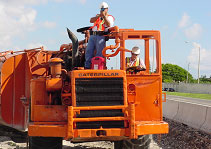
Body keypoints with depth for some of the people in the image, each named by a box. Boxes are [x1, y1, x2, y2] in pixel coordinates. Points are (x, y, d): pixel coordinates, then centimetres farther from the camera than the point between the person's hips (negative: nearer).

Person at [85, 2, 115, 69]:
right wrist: (98, 16, -8)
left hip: (101, 36, -5)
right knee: (88, 51, -6)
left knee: (99, 53, -11)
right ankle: (87, 66, -6)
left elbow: (108, 24, -9)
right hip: (92, 36, 5)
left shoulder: (110, 17, 12)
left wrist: (104, 16, -14)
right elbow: (91, 20, 7)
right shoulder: (97, 16, 27)